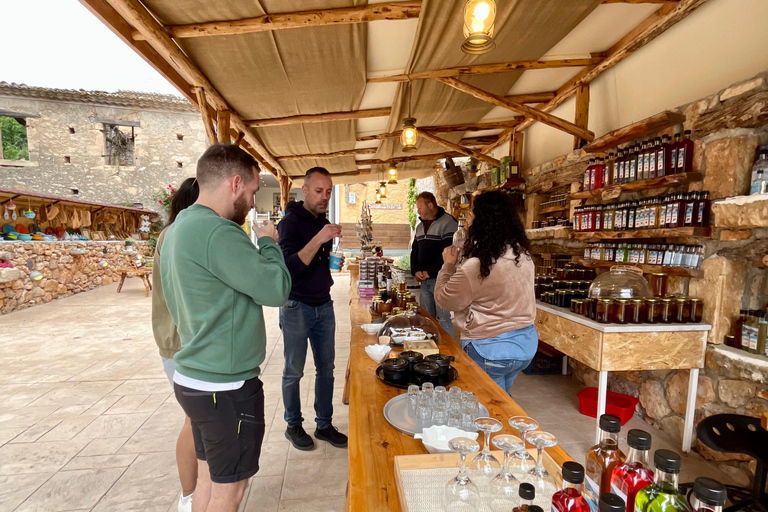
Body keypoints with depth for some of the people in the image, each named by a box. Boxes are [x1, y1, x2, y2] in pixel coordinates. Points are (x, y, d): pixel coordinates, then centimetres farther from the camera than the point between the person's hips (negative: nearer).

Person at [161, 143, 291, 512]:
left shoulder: (179, 227, 7)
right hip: (225, 386, -9)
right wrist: (268, 243, -5)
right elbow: (276, 288, -22)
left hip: (195, 377, 9)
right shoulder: (217, 232, -25)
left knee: (209, 476, 23)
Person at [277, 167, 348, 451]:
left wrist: (335, 261, 2)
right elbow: (289, 266, -24)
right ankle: (293, 426, 29)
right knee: (293, 372, 8)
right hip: (296, 308, -6)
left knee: (326, 368, 13)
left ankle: (324, 425, 28)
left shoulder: (324, 222, 9)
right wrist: (318, 239, -32)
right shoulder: (290, 222, -12)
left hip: (324, 306, 7)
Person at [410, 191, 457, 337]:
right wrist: (415, 271, 5)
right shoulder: (420, 226, 17)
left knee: (443, 319, -5)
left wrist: (429, 272, -14)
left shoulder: (448, 222, -10)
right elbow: (414, 250, 22)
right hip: (424, 280, 8)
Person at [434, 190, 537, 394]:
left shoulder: (475, 267, -26)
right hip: (526, 343, 8)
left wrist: (448, 265, 1)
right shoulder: (523, 255, -3)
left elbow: (444, 299, -12)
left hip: (490, 350, -7)